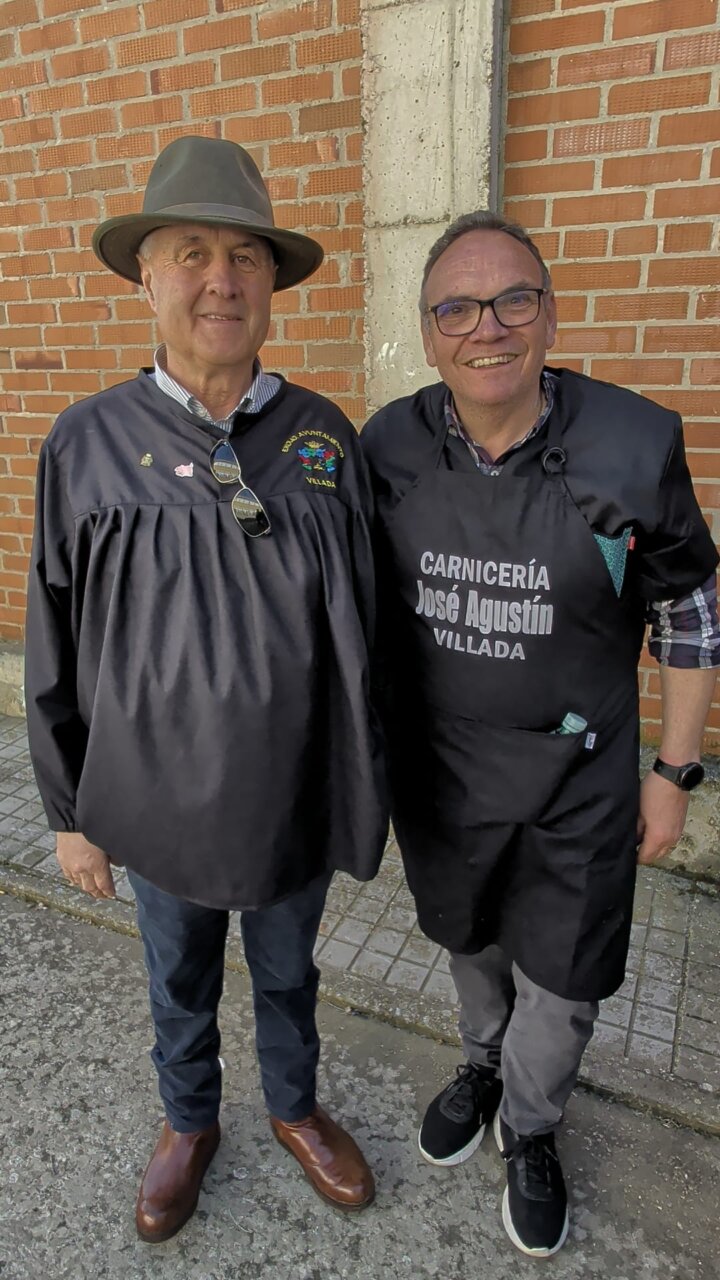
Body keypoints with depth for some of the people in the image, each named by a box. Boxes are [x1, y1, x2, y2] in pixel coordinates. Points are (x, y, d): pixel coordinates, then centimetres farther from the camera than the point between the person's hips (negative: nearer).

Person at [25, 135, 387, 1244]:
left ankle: (295, 1108, 55)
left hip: (296, 795, 1)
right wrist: (71, 814, 0)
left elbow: (365, 628, 0)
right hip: (160, 802, 0)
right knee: (181, 984, 25)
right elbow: (57, 656, -5)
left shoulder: (327, 437, -7)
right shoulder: (88, 444, -11)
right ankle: (189, 1123, 55)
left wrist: (367, 781, 4)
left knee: (288, 973, 25)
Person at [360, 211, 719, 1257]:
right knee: (467, 939, 26)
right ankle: (485, 1061, 59)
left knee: (561, 980, 16)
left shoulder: (635, 445, -17)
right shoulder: (388, 446, -10)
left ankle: (528, 1125, 49)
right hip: (435, 767, 3)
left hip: (575, 780, -2)